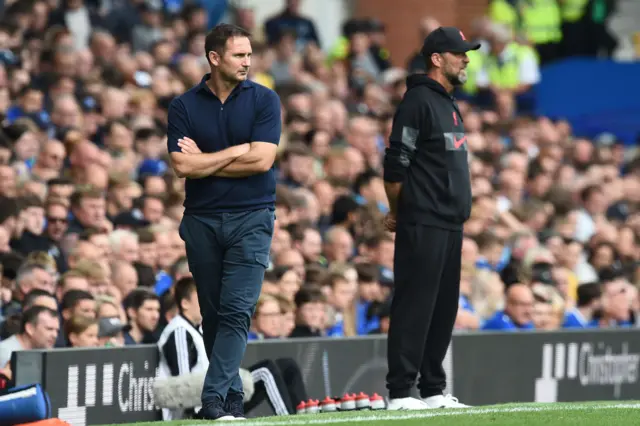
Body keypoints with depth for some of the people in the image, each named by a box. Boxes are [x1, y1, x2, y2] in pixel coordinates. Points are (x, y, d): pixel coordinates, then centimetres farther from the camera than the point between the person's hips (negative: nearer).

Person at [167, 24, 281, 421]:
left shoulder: (264, 100, 1)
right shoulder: (184, 106, 3)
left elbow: (262, 160, -10)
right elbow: (182, 165, -7)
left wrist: (204, 162, -5)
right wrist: (236, 152, -6)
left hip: (251, 219, -2)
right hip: (201, 220, 2)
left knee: (237, 311, -12)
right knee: (213, 313, 6)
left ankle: (214, 398, -17)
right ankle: (233, 396, 15)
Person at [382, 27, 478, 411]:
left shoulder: (449, 104, 19)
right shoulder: (419, 101, -11)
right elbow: (396, 164, -14)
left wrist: (459, 213, 18)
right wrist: (399, 213, -6)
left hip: (450, 225, 10)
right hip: (423, 226, -10)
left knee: (444, 308, 11)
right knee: (414, 306, -9)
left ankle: (433, 390, 17)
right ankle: (400, 392, -8)